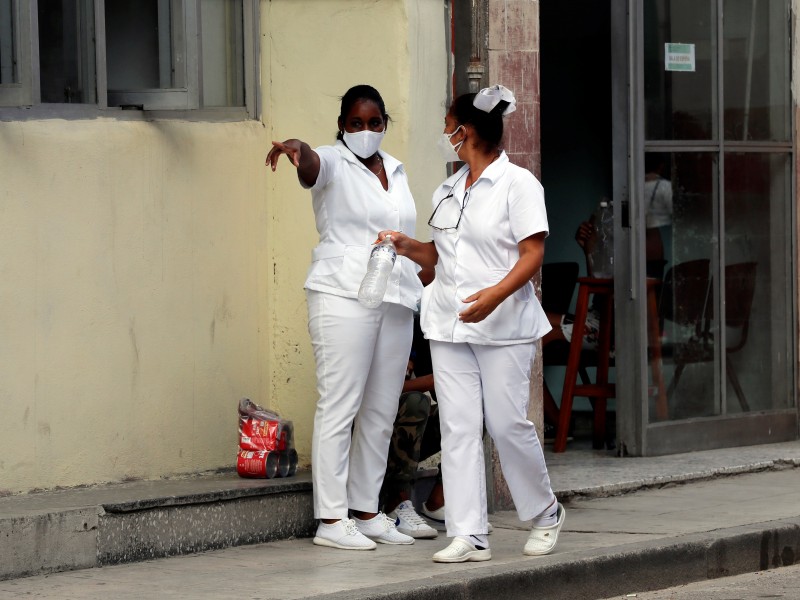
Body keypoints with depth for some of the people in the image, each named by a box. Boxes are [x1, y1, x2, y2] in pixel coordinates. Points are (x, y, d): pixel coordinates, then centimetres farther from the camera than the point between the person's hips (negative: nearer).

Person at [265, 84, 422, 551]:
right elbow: (311, 163, -26)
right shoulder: (333, 164, -2)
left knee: (381, 412, 8)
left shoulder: (395, 170, 18)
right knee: (340, 407, -8)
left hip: (397, 301, 7)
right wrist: (294, 148, -50)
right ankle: (331, 520, -8)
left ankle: (366, 512, 15)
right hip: (344, 297, -7)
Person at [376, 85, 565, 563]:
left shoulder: (517, 183, -4)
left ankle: (545, 514, 18)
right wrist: (409, 248, 5)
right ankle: (469, 536, -1)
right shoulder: (448, 191, 17)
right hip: (449, 325, 6)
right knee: (458, 428, -1)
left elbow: (532, 255, -11)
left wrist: (495, 295, -26)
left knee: (508, 423, -5)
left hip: (503, 326, -6)